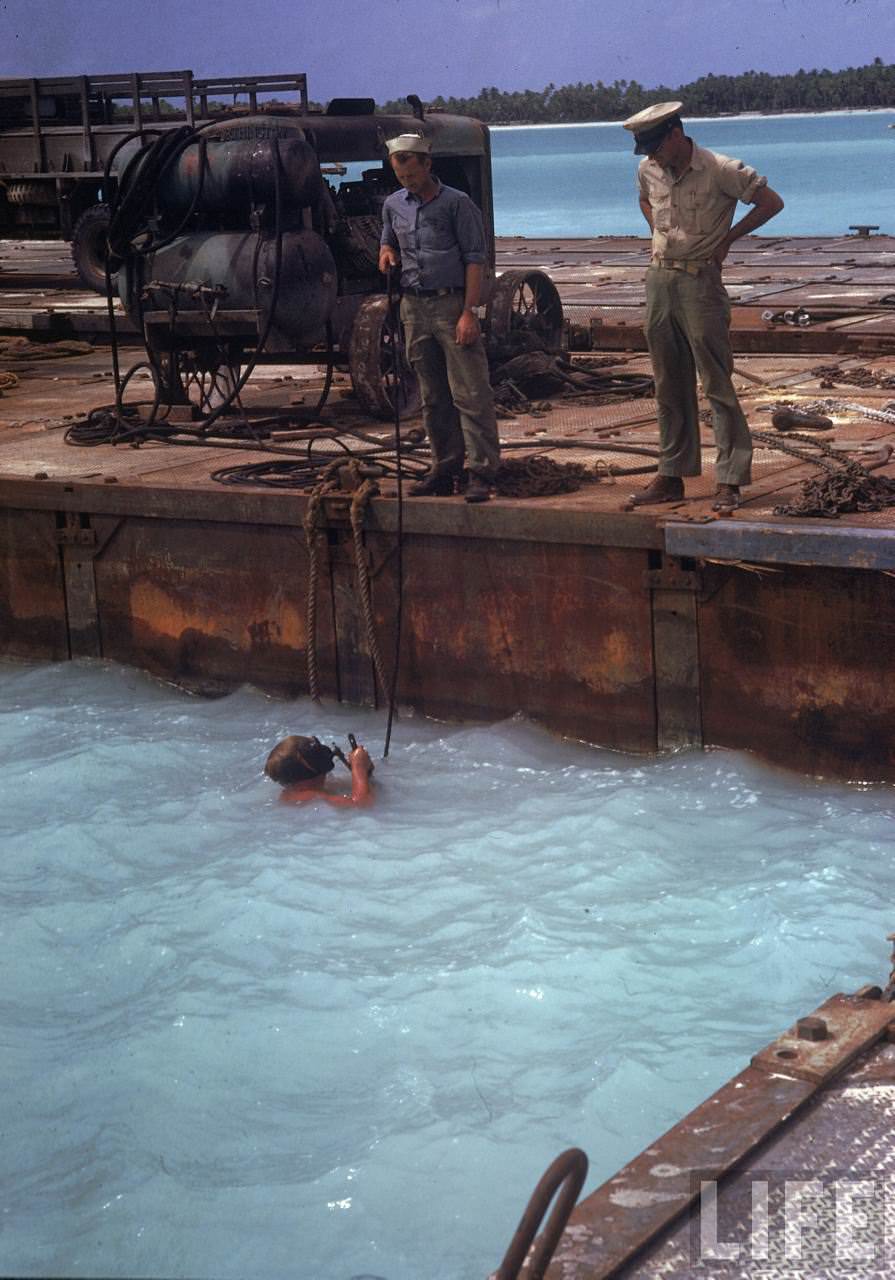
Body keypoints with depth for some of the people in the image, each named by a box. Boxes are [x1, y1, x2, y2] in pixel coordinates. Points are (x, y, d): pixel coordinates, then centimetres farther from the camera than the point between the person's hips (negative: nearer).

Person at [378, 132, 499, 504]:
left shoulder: (457, 203, -5)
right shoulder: (393, 205, 12)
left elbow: (474, 259, -7)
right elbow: (387, 240, 29)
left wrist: (468, 311, -15)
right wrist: (386, 253, 3)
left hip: (451, 304, -6)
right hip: (414, 306, 6)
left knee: (470, 392, -8)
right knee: (433, 396, 10)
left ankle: (481, 473, -9)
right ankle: (444, 469, 17)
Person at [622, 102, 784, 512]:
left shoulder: (720, 170, -13)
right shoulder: (648, 170, 6)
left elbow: (772, 202, -6)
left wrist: (727, 239, -5)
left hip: (699, 282, -6)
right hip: (659, 281, 6)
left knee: (717, 384, -6)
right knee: (669, 386, 11)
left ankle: (730, 481, -4)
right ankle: (670, 477, 18)